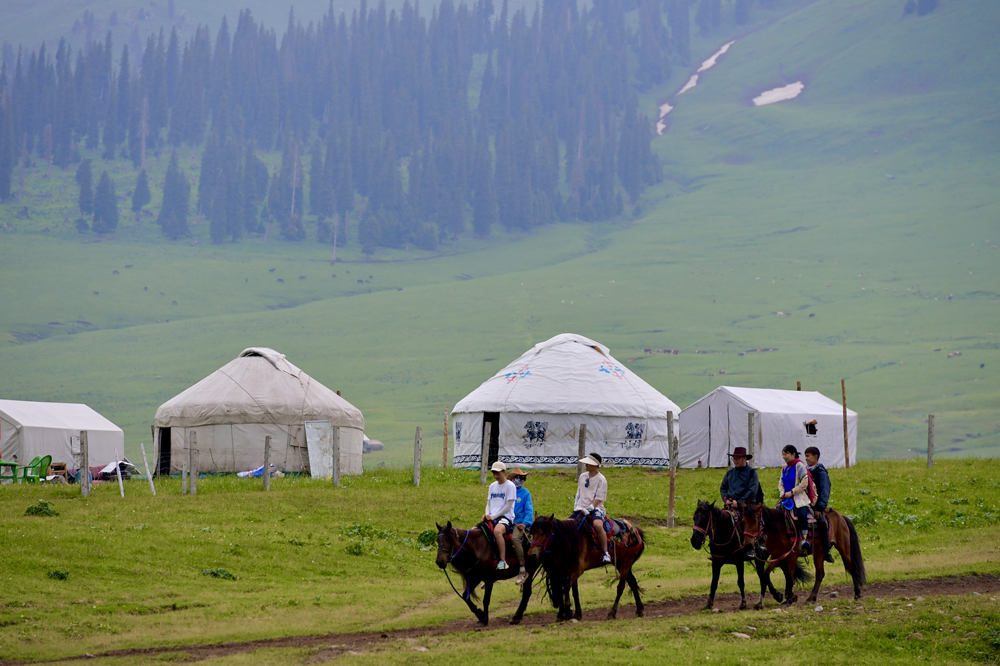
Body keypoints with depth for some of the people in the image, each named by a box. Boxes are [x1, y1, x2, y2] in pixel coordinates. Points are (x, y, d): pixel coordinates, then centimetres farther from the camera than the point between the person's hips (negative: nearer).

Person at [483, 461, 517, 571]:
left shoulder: (510, 486, -4)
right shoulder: (492, 486, 17)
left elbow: (508, 506, -9)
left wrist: (493, 516, -14)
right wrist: (487, 515, -2)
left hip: (506, 517, -7)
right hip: (492, 518, 7)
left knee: (497, 531, -39)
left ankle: (503, 561, -35)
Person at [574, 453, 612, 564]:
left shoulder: (601, 480, -5)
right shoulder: (582, 477, 13)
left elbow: (598, 499, -10)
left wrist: (588, 509, -20)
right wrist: (576, 507, 11)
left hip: (596, 509, -6)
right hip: (581, 508, 6)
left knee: (598, 525, -35)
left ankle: (606, 553, -29)